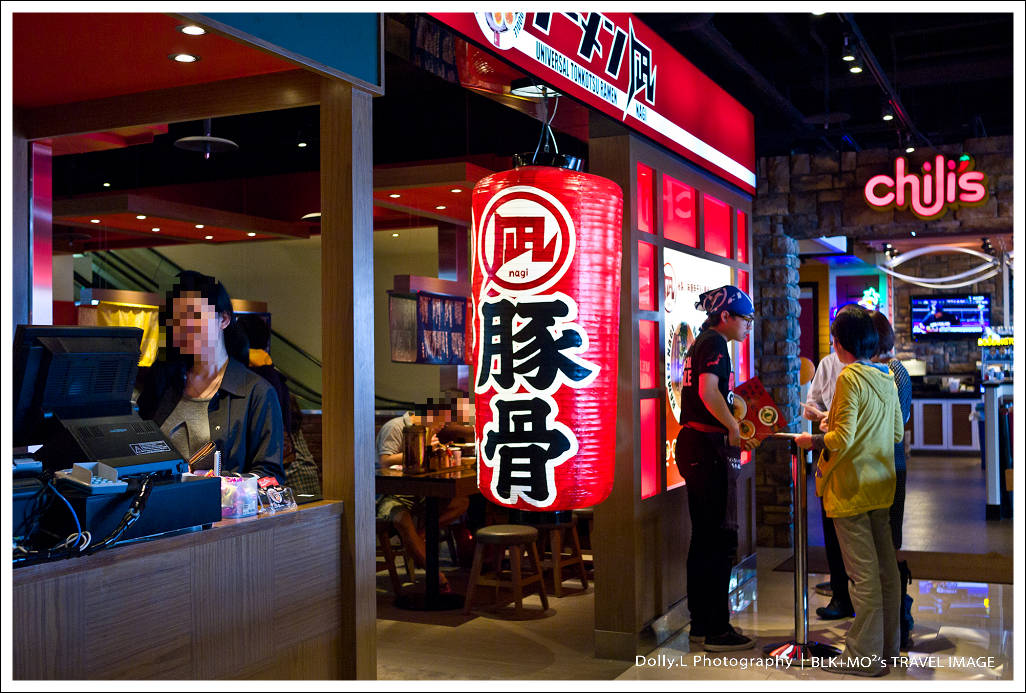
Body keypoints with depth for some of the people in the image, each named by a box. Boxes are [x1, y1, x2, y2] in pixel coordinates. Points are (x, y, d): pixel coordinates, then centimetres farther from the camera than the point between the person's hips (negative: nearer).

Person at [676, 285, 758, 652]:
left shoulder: (700, 343, 20)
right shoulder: (715, 343, -10)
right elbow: (708, 392, -24)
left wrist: (731, 431, 20)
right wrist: (733, 428, -13)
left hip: (693, 443, 10)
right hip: (708, 446, -10)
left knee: (703, 537, 14)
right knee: (720, 539, -6)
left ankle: (701, 623, 21)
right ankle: (717, 629, -1)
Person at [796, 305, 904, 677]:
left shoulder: (849, 377, -16)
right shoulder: (887, 378, 8)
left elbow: (842, 439, -21)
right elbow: (898, 432, 15)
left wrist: (810, 440, -4)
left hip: (851, 490, -8)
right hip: (882, 486, 8)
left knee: (863, 574, -3)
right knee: (886, 569, 13)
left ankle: (864, 656, 4)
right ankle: (888, 648, 23)